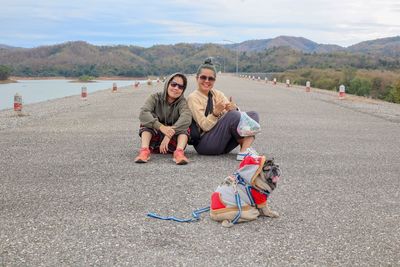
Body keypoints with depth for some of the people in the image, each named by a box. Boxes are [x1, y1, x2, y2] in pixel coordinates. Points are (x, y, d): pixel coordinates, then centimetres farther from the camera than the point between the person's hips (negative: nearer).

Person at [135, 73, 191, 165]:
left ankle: (179, 152, -41)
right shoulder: (155, 98, -5)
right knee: (149, 118, -21)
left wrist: (170, 134, -42)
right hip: (153, 141, 0)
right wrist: (161, 127, -41)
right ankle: (144, 150, -38)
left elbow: (186, 118, -28)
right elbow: (143, 113, -25)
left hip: (173, 142, 0)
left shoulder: (182, 102, -6)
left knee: (184, 126, -22)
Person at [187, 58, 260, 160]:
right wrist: (216, 112, -31)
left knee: (253, 115, -6)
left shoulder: (217, 94, 11)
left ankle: (245, 150, -25)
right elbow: (205, 126, -15)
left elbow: (237, 113, 0)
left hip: (223, 142, 7)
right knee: (233, 115, -28)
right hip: (204, 143, -7)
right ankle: (246, 145, -10)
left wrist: (233, 108, -22)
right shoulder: (193, 98, -7)